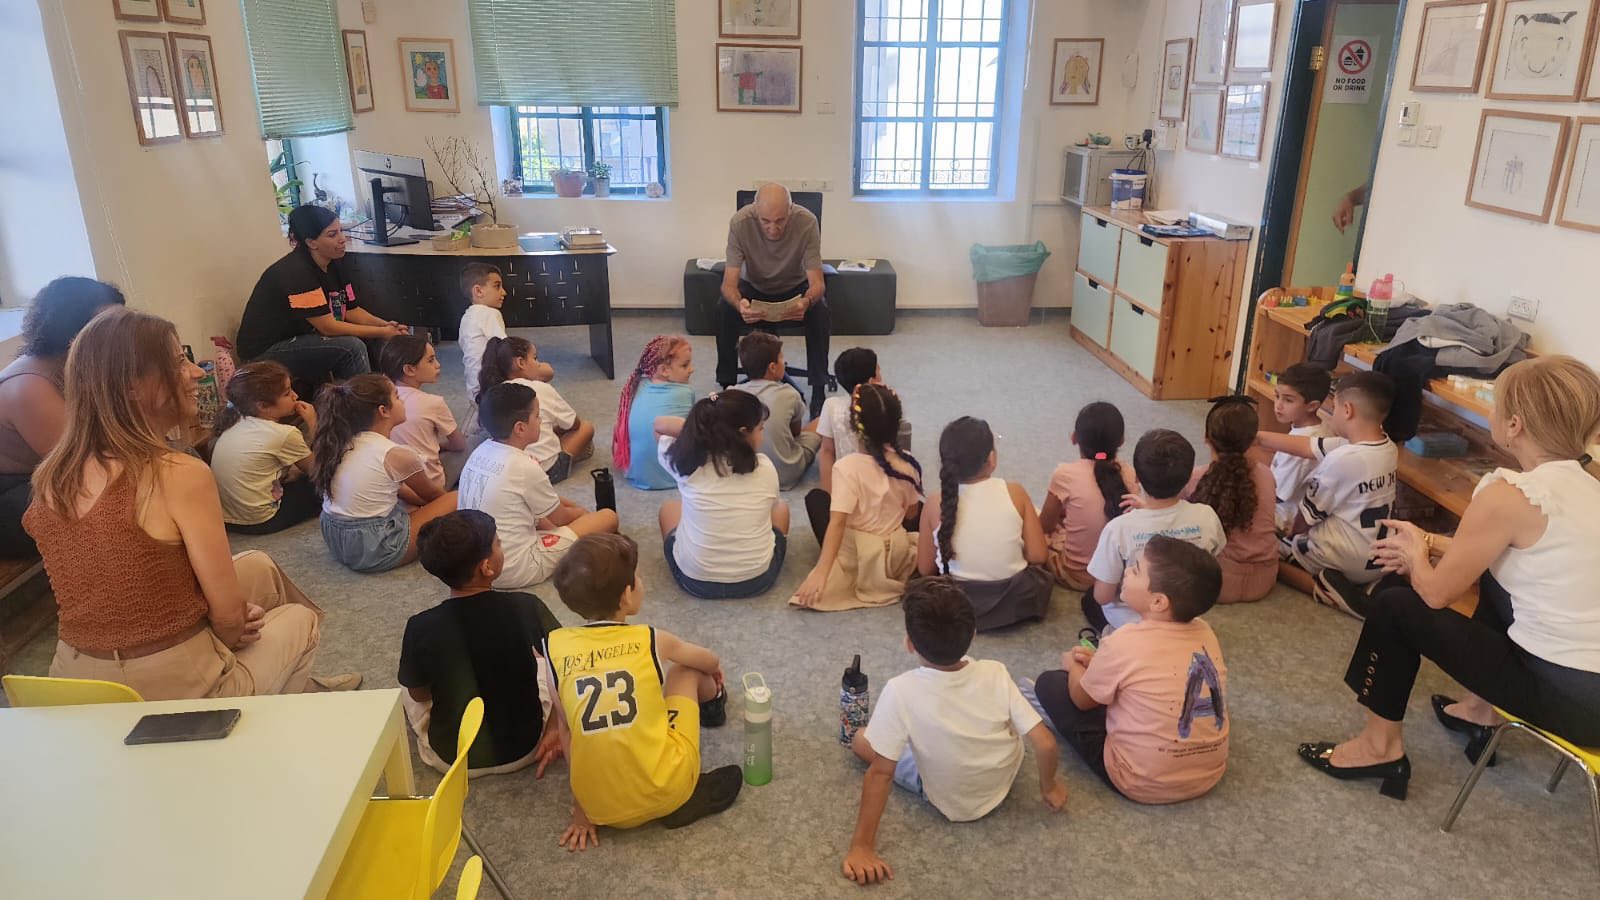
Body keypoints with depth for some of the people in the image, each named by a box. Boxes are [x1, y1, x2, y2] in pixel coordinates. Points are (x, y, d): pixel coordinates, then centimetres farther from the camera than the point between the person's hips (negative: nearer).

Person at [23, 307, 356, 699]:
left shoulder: (51, 476, -1)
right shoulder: (179, 474, -22)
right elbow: (230, 613, -17)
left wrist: (223, 622, 11)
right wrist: (231, 637, 5)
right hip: (173, 688, -6)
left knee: (259, 566, 25)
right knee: (301, 618, 22)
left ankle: (299, 690, 41)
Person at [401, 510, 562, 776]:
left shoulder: (420, 628, -21)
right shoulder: (526, 607, -20)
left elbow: (418, 694, -3)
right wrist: (554, 727, 6)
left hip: (452, 757, 0)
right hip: (525, 748, 0)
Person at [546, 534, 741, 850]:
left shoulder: (554, 647, -3)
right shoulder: (651, 640, -4)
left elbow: (565, 729, 3)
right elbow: (710, 662, 18)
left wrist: (581, 809, 13)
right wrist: (715, 673, 43)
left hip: (603, 811, 2)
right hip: (666, 791, -2)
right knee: (686, 671, 21)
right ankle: (713, 704, 49)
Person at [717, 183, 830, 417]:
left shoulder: (807, 222, -29)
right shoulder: (740, 222, -28)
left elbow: (817, 283, -27)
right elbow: (729, 282, -28)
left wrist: (806, 302, -51)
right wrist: (739, 303, -52)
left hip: (795, 286, 0)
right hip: (753, 286, 0)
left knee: (819, 310, -30)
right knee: (725, 309, -30)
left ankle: (818, 392, -16)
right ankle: (727, 387, -12)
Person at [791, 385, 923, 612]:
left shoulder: (847, 467, -22)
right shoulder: (908, 463, -9)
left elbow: (837, 523, -28)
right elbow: (911, 513, 4)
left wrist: (820, 574, -30)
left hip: (858, 557, -4)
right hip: (897, 553, 5)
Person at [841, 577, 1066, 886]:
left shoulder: (901, 690, -32)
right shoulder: (996, 674, -24)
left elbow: (880, 772, -29)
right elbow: (1045, 745, -21)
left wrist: (862, 847, -22)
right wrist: (1049, 786, -1)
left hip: (949, 802, -2)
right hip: (1003, 785, 2)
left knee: (861, 739, 13)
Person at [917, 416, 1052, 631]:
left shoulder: (934, 504, -12)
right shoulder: (1015, 492, -13)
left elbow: (925, 569, -5)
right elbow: (1037, 555, -10)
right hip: (1017, 600, 1)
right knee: (1037, 569, 32)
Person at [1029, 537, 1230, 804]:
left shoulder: (1124, 643, -23)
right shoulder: (1204, 632, -7)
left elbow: (1081, 700, -4)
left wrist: (1072, 664, 16)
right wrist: (1101, 661, 13)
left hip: (1144, 784, -6)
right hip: (1210, 774, 6)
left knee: (1051, 682, 4)